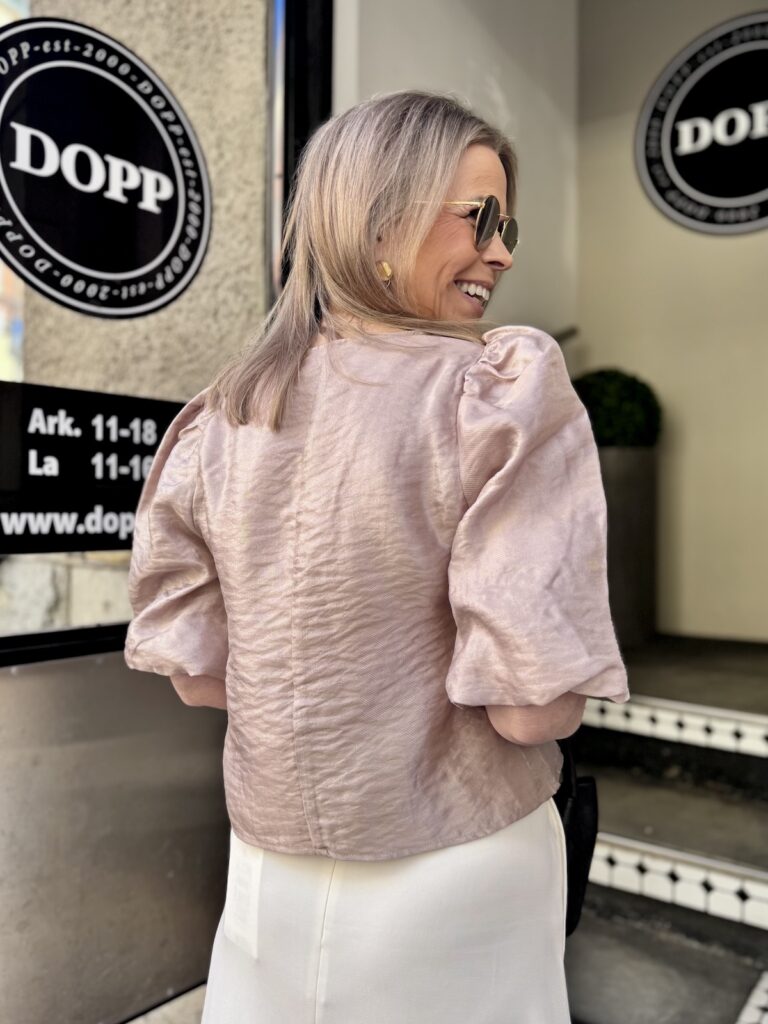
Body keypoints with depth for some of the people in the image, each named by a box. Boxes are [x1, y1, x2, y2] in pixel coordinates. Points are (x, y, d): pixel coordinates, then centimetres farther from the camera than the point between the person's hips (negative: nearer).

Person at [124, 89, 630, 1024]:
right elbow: (535, 692, -22)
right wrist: (552, 694, 0)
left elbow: (193, 664, 0)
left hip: (272, 867, 4)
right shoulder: (505, 384, -18)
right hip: (455, 873, -3)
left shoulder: (228, 409, -3)